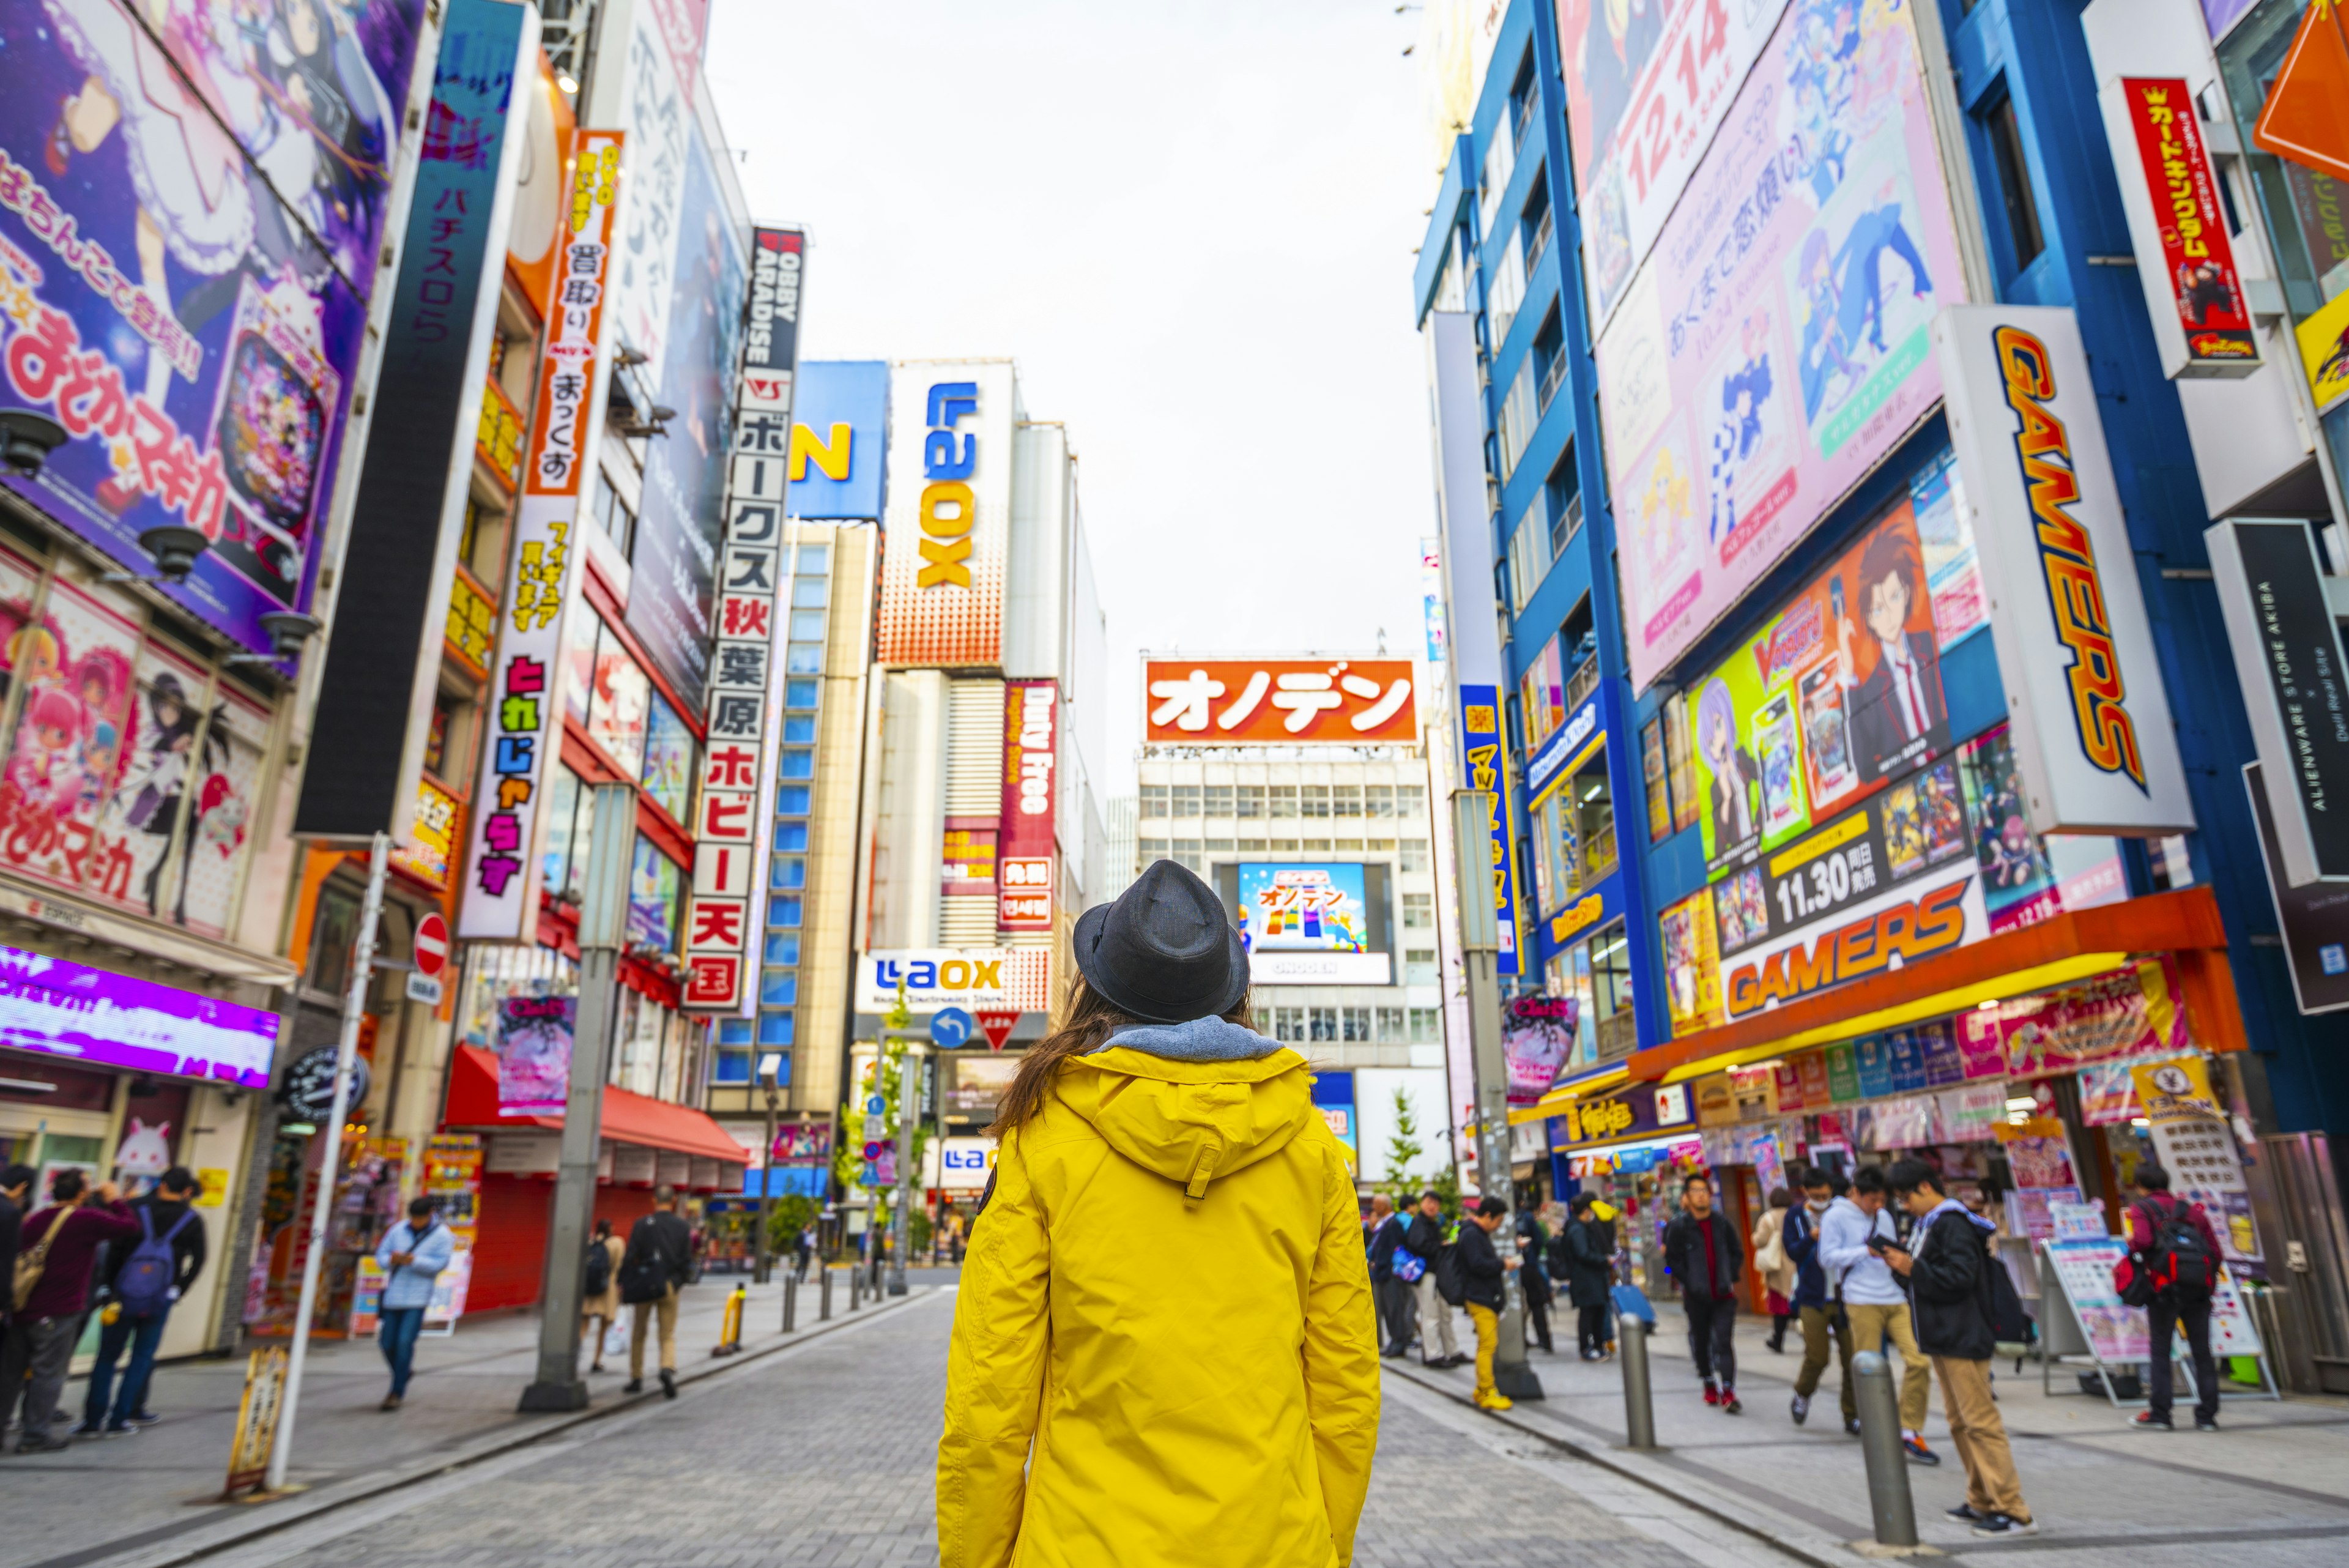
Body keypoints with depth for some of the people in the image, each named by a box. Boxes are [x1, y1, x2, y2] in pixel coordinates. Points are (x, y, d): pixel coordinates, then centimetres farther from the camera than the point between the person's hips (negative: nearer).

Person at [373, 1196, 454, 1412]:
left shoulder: (443, 1235, -3)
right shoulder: (399, 1230, 6)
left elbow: (439, 1264, -12)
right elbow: (381, 1255, 7)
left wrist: (413, 1261, -26)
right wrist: (392, 1260, -16)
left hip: (417, 1298, -4)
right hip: (394, 1295, 4)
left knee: (405, 1342, -12)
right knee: (388, 1343, 8)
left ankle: (397, 1392, -5)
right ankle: (405, 1372, 35)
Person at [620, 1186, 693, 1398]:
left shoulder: (641, 1225, -4)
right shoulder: (683, 1227, 1)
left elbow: (630, 1257, -7)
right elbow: (687, 1260, 1)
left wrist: (622, 1283, 1)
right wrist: (681, 1281, 15)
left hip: (644, 1286, -1)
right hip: (670, 1286, 1)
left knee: (638, 1334, 15)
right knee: (668, 1336, 5)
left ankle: (636, 1379, 21)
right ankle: (668, 1368, -21)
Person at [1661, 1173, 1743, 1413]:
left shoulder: (1722, 1223, 3)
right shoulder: (1679, 1226, -6)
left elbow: (1737, 1253, 11)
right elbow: (1672, 1260, -3)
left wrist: (1730, 1279, 1)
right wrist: (1690, 1283, -10)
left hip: (1723, 1294, 1)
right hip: (1696, 1296, -1)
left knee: (1724, 1342, -7)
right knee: (1701, 1341, 10)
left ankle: (1728, 1393, -8)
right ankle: (1710, 1385, 27)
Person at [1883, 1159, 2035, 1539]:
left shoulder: (1953, 1225, -17)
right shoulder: (1926, 1223, 14)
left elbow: (1960, 1277, -24)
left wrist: (1911, 1268, -22)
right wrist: (1902, 1263, 2)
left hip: (1963, 1340, -11)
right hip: (1943, 1337, 11)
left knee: (1981, 1422, -8)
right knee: (1960, 1422, 15)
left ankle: (2014, 1512, -4)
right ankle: (1982, 1502, 24)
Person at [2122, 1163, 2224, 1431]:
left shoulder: (2140, 1209, 3)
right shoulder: (2192, 1210, 18)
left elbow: (2143, 1240, -16)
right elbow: (2216, 1253, 12)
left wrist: (2131, 1245, 5)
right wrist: (2209, 1282, 19)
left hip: (2165, 1287, -4)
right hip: (2199, 1289, 4)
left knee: (2160, 1351, 2)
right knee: (2202, 1353, 10)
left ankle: (2159, 1412, 2)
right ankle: (2207, 1415, 10)